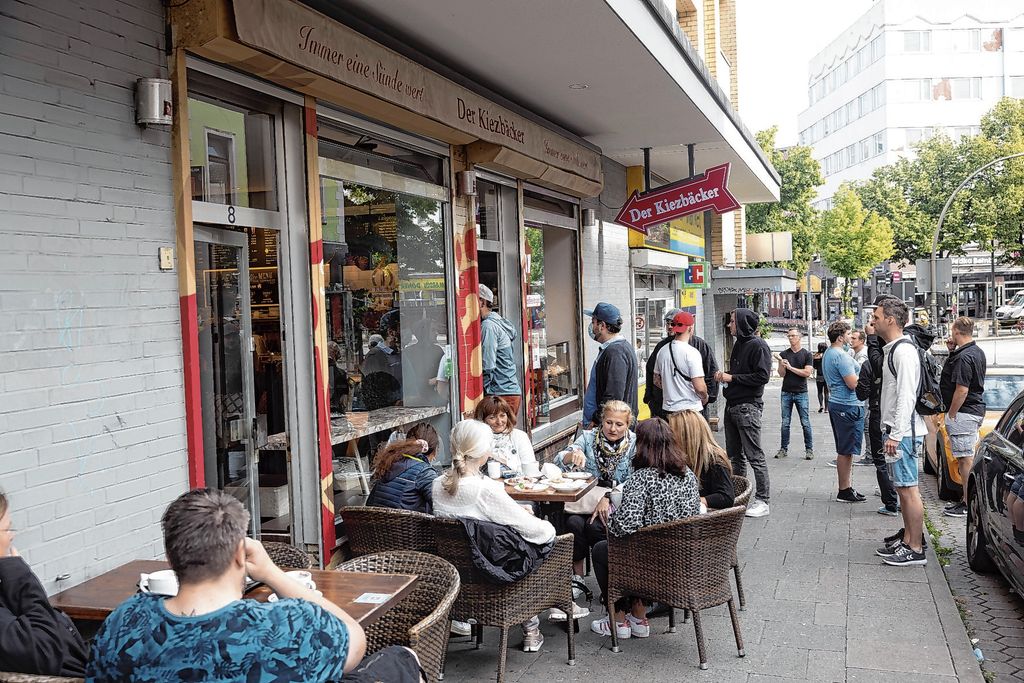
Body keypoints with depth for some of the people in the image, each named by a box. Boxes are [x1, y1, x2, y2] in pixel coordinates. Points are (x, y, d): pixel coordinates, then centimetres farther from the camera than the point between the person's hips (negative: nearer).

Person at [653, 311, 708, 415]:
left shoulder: (662, 351, 6)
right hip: (690, 408, -6)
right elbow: (700, 387, -17)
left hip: (668, 409, 6)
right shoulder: (692, 353, -14)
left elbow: (656, 381, 16)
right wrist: (705, 398, 3)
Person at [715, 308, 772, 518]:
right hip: (732, 405, 9)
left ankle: (762, 501, 1)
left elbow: (762, 376, -19)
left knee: (754, 456, -5)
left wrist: (732, 377, -15)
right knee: (734, 455, 13)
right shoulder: (739, 344, 16)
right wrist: (724, 375, 5)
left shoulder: (757, 346, -11)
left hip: (748, 407, -9)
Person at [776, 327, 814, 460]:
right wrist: (782, 366, -17)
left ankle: (809, 449, 6)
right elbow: (781, 374, 3)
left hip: (801, 393, -2)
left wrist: (791, 368, -10)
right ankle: (784, 449, 10)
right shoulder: (784, 354, 7)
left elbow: (807, 373, -8)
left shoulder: (806, 354, 1)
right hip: (786, 392, 2)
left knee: (805, 423, -1)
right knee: (785, 423, 4)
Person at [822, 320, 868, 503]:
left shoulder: (828, 354, 15)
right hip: (848, 406, -11)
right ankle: (844, 490, 0)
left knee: (844, 450, 15)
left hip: (836, 404, 11)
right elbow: (853, 383, -20)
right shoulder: (841, 356, -17)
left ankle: (846, 487, 21)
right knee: (846, 451, -5)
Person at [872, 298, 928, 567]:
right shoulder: (891, 349, 16)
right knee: (902, 488, 16)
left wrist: (896, 434, -23)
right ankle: (907, 538, 25)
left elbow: (907, 396, -22)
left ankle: (915, 549, 0)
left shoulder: (904, 350, -16)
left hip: (903, 432, -10)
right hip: (896, 431, 10)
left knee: (908, 489, -5)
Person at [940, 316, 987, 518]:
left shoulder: (964, 357, -19)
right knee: (968, 457, 16)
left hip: (964, 412, -10)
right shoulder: (978, 352, 12)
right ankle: (967, 499, 24)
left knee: (966, 459, -6)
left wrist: (951, 414, -15)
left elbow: (962, 390, -23)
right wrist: (953, 351, 13)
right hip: (977, 409, 10)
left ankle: (968, 505, -1)